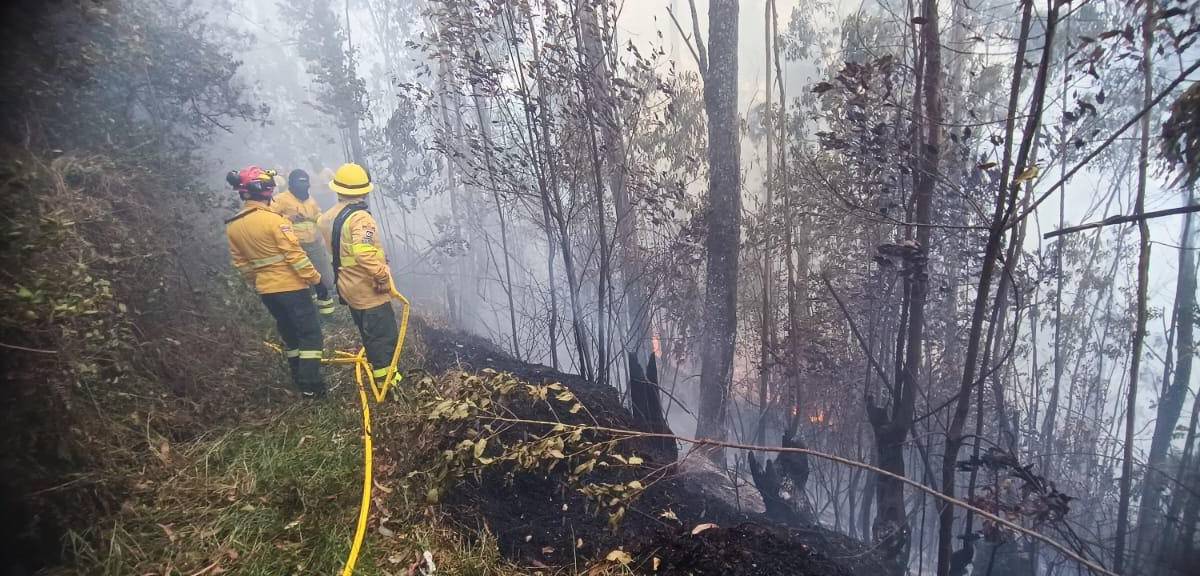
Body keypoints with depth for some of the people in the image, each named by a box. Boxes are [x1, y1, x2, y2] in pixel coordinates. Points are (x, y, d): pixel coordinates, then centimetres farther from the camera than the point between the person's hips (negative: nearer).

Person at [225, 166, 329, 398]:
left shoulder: (232, 226, 2)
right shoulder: (273, 220, -20)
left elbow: (241, 263, 11)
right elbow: (295, 255, -20)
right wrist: (316, 280, -13)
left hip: (265, 290, 7)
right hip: (291, 286, -7)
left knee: (289, 332, 21)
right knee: (310, 333, 2)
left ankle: (299, 378, 31)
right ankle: (311, 385, -1)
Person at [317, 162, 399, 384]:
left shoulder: (327, 217, 5)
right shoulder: (360, 218, -22)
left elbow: (331, 250, 14)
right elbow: (365, 253, -36)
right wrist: (383, 277, -26)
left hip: (348, 287, 9)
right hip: (369, 291, -8)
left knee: (369, 335, 21)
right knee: (384, 336, 2)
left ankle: (376, 369, 33)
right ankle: (384, 381, 8)